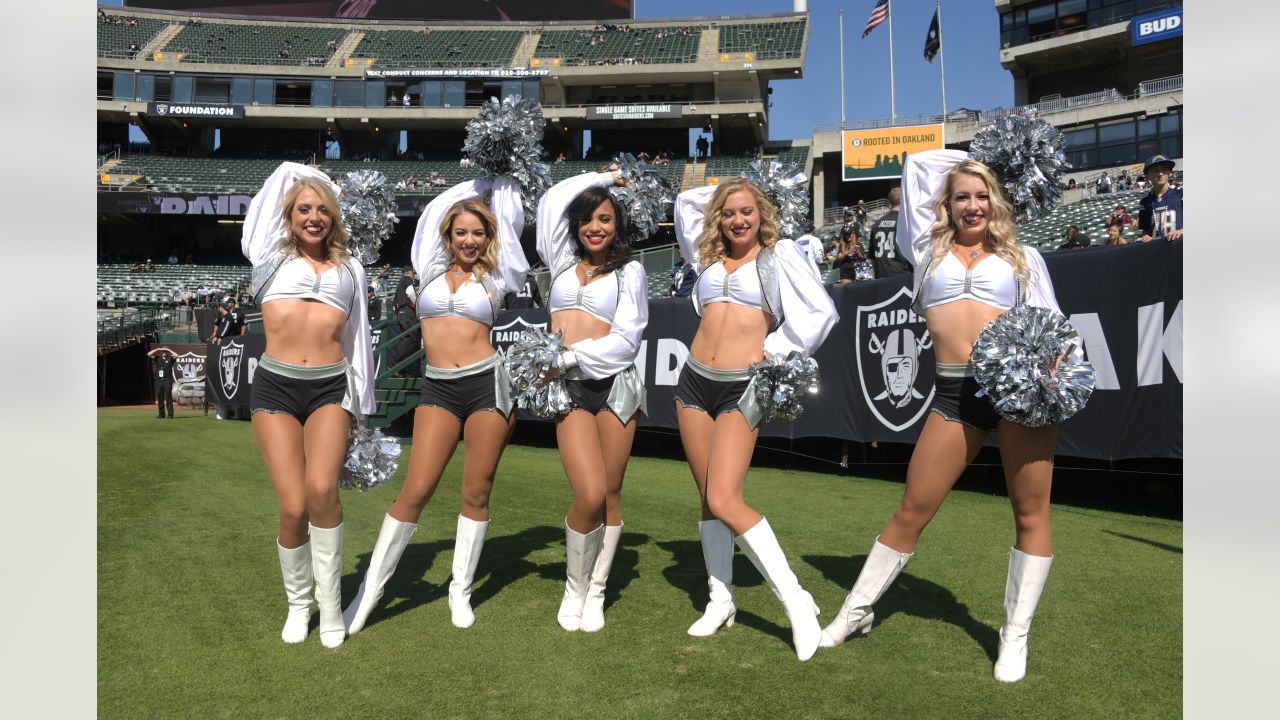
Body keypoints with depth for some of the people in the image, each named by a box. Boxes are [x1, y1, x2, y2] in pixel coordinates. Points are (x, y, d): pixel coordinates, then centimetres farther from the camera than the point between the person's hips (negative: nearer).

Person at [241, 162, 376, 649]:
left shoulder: (349, 269, 16)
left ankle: (330, 599, -7)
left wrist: (358, 398, 20)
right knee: (293, 507, -9)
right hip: (275, 387, 0)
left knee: (322, 489, -23)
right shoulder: (272, 258, 12)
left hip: (330, 388, 0)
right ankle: (298, 603, 15)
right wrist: (299, 176, 34)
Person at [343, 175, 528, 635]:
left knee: (476, 494, 3)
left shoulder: (493, 278, 8)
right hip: (438, 390, 1)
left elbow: (506, 221, 18)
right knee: (415, 491, -6)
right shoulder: (432, 269, 11)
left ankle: (461, 592, 16)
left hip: (487, 383, 0)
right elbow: (441, 208, 21)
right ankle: (369, 590, 5)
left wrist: (501, 186, 30)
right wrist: (478, 184, 30)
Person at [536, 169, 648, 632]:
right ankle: (574, 587, 9)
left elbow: (626, 339, -2)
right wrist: (607, 177, 23)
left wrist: (570, 354, -11)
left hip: (614, 384, -1)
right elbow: (553, 200, 17)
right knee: (590, 495, -12)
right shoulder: (563, 262, 17)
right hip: (569, 388, 1)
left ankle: (596, 592, 15)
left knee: (610, 495, 1)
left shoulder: (630, 271, 8)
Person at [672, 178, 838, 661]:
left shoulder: (779, 255, 3)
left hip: (741, 388, -5)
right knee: (707, 498, 8)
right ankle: (720, 600, 20)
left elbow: (822, 311, -3)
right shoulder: (709, 258, 15)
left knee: (725, 501, -16)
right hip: (694, 382, 5)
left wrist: (775, 349, -3)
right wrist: (725, 191, 26)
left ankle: (795, 599, -7)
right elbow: (685, 201, 29)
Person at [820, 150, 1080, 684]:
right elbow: (917, 165, 20)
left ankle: (1015, 635, 17)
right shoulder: (928, 249, 15)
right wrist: (969, 160, 29)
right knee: (911, 511, 4)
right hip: (954, 393, 0)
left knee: (1031, 513, 3)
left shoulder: (1023, 257, 15)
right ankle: (856, 611, 19)